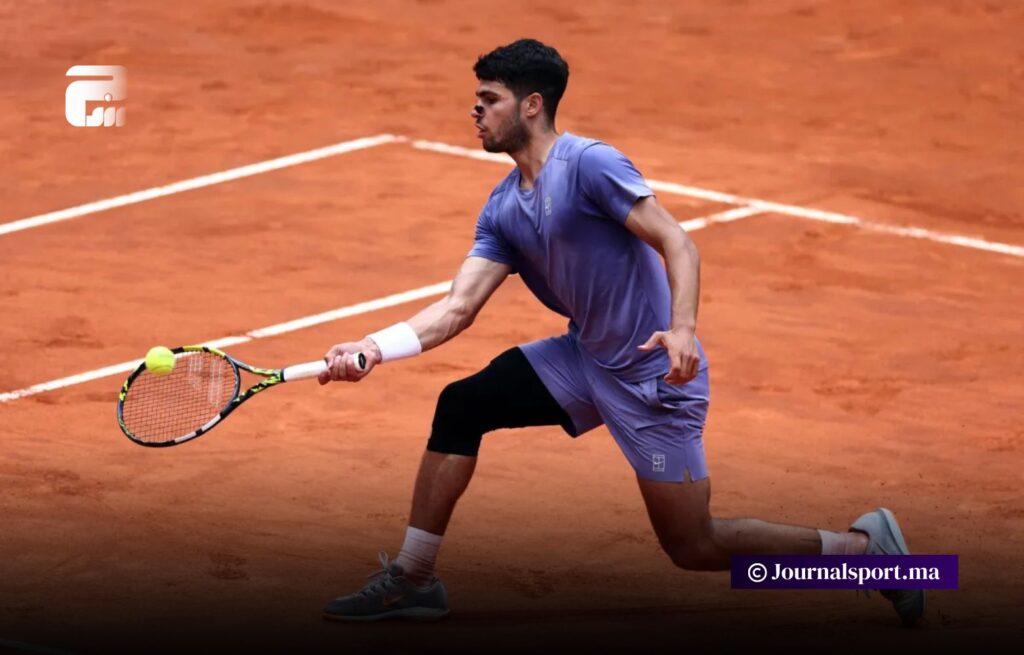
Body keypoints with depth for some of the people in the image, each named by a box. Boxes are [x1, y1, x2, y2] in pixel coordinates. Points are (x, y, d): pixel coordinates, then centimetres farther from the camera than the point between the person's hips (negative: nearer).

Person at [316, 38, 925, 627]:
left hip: (652, 374, -8)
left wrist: (682, 329, -38)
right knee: (460, 407, 0)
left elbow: (678, 244, -22)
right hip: (584, 358, 8)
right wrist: (373, 348, -13)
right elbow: (459, 307, 1)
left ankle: (862, 545, 8)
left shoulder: (589, 164, -19)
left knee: (693, 548, -6)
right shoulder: (503, 210, 6)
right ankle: (412, 580, 8)